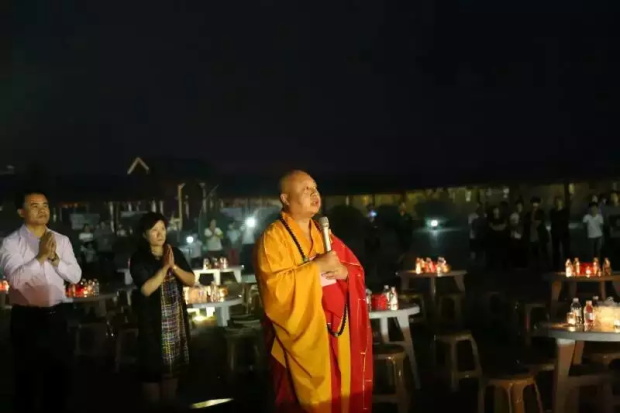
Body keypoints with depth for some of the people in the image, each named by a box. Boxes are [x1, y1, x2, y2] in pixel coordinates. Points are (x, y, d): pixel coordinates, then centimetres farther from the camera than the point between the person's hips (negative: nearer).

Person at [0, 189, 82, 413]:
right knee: (29, 380, 8)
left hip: (57, 316, 4)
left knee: (61, 376, 16)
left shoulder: (62, 241, 6)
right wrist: (41, 256, -23)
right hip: (27, 319, -4)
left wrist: (55, 258, -15)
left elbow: (75, 276, -1)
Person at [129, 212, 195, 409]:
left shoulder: (175, 253, 5)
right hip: (152, 320, -5)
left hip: (176, 317, 5)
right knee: (153, 365, 0)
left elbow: (191, 280, 0)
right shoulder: (139, 258, -10)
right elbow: (146, 289, -19)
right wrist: (164, 267, -20)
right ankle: (153, 406, 12)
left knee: (174, 363, 13)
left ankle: (170, 404, 25)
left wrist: (174, 267, -15)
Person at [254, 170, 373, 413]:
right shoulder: (272, 238, -8)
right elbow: (274, 287, -20)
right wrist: (316, 267, -19)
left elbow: (357, 271, 15)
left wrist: (344, 271, -8)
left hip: (334, 335, 7)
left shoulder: (325, 235, 16)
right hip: (301, 338, -7)